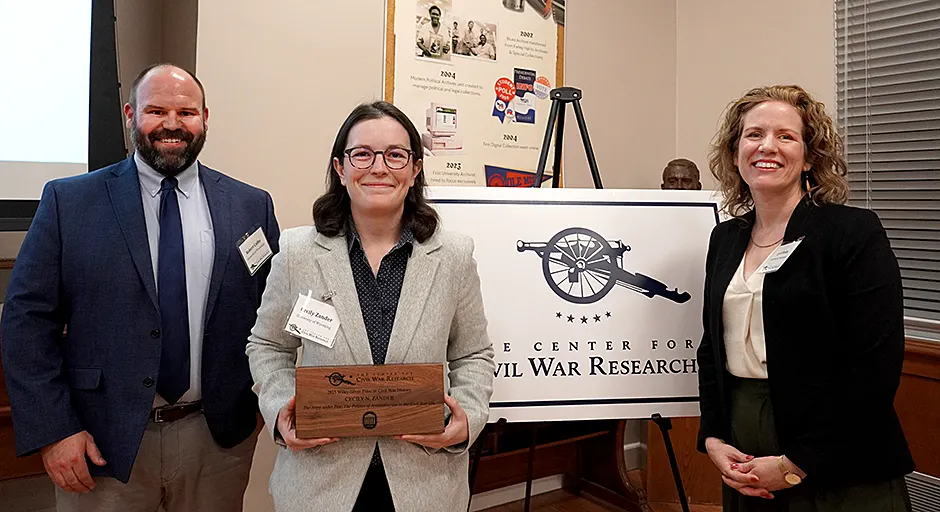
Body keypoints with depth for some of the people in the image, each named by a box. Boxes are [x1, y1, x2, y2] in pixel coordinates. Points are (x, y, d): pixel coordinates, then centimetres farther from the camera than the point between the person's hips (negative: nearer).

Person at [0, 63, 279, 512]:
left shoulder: (252, 206, 2)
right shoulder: (68, 202, -2)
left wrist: (266, 399, -2)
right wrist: (52, 429, -9)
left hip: (219, 436, 1)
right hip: (103, 442, -1)